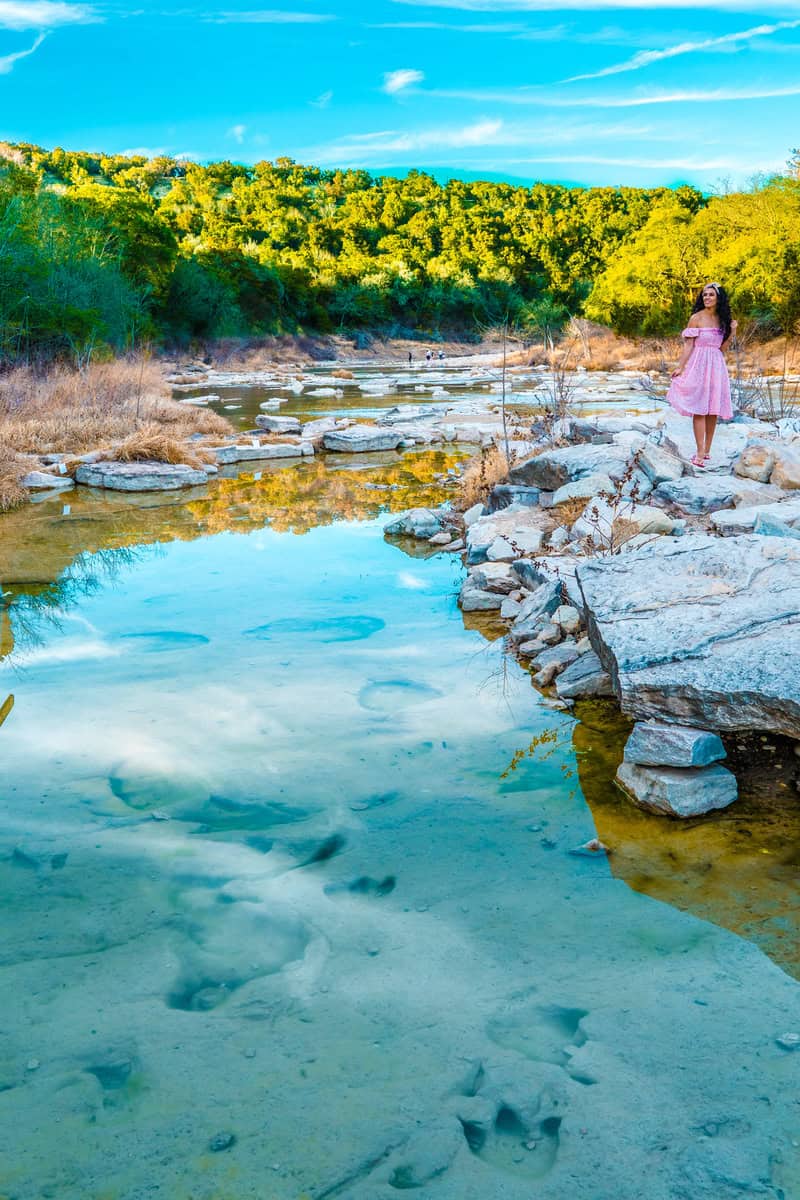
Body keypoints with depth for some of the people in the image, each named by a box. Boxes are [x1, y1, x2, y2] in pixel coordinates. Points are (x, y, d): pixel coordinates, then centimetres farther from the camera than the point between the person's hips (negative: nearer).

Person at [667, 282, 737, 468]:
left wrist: (731, 333, 0)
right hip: (699, 364, -5)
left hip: (717, 365, 5)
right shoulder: (696, 318, -3)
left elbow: (721, 348, 13)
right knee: (699, 409, -8)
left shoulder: (722, 320, 11)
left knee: (713, 410, 4)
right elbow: (689, 345, -5)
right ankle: (700, 453, -9)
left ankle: (707, 450, 12)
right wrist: (680, 367, -11)